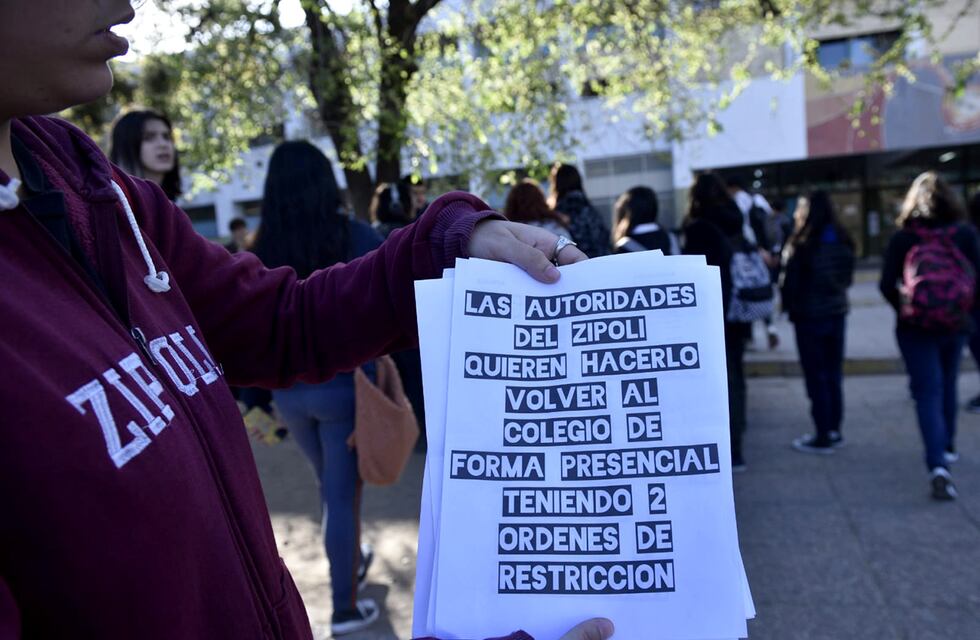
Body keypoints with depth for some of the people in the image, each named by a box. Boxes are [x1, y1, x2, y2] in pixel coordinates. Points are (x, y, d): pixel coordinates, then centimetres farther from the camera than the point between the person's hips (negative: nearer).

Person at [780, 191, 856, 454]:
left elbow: (792, 282, -14)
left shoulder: (803, 245, -16)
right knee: (833, 374, 14)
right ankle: (834, 430, 22)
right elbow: (848, 278, 12)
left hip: (810, 316, -6)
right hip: (837, 312, 6)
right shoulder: (843, 242, 4)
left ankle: (823, 437, 4)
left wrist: (788, 307, 0)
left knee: (815, 376, 0)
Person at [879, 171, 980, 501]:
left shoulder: (902, 238, -7)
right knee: (947, 384, 23)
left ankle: (938, 465, -15)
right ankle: (948, 446, 40)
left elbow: (887, 285, -9)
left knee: (927, 391, -1)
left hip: (915, 327, -2)